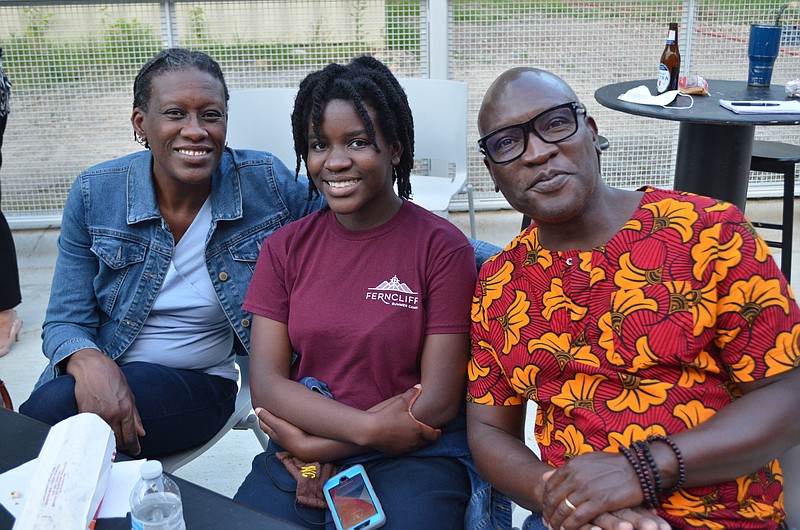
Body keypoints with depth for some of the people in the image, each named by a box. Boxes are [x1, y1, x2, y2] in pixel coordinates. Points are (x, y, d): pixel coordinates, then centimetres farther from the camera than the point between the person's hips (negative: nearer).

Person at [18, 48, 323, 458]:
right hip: (103, 374, 3)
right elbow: (66, 321, -3)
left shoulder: (266, 183, -11)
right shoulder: (94, 194, -7)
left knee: (52, 408, -27)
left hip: (197, 382, -2)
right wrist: (90, 363, -28)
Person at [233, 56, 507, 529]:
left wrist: (324, 446, -12)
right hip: (302, 447, 3)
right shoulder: (285, 248, 5)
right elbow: (266, 382, -2)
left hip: (415, 454, -2)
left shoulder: (443, 248, -6)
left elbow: (439, 401, -8)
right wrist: (368, 427, -16)